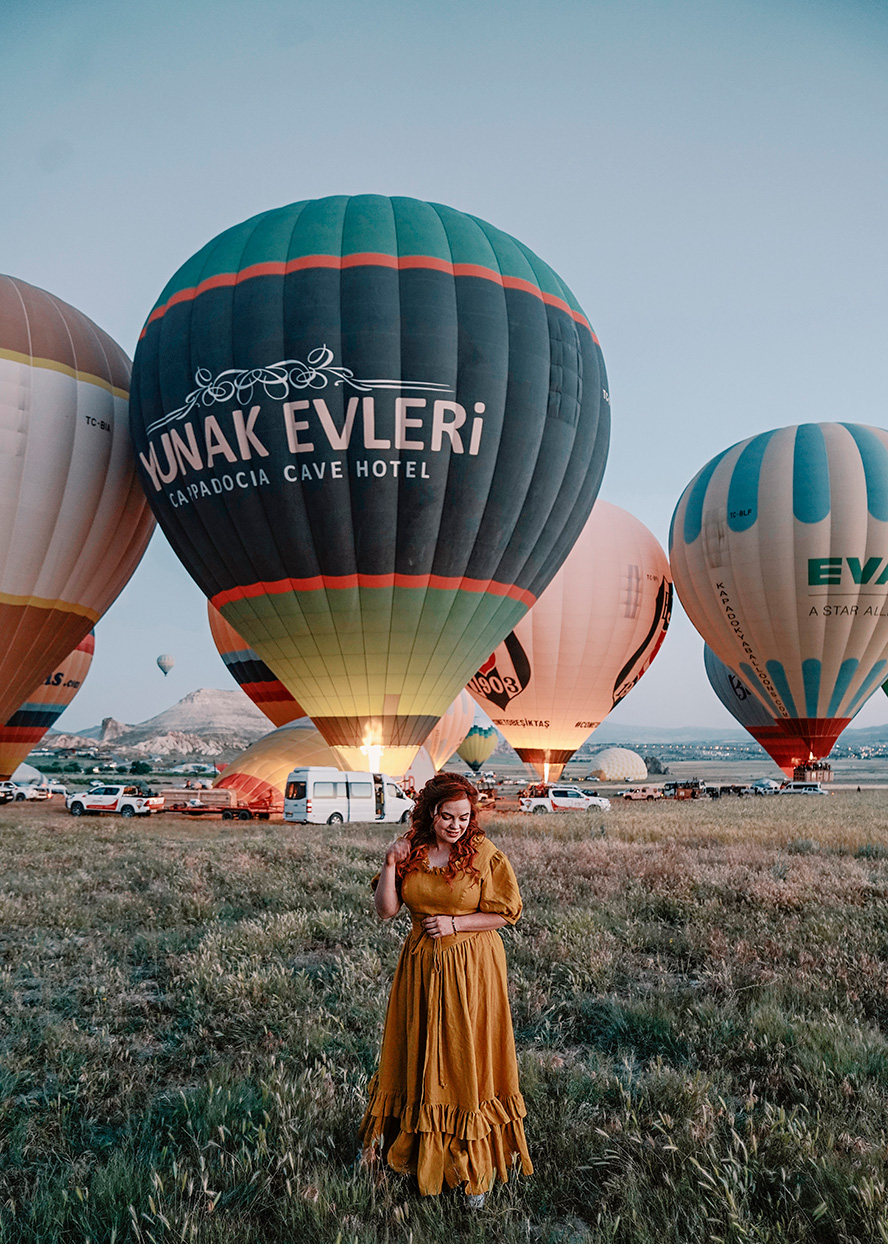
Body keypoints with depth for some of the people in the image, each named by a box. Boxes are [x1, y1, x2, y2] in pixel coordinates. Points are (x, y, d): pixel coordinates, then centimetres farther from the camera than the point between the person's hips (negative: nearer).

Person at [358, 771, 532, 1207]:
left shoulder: (484, 853, -13)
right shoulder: (410, 850, -3)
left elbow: (505, 913, -8)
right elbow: (385, 910, -4)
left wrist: (455, 923, -16)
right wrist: (390, 865, -18)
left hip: (471, 970, -3)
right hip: (421, 967, 4)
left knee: (468, 1059, 5)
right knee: (418, 1054, 17)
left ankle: (475, 1168, 23)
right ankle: (406, 1141, 40)